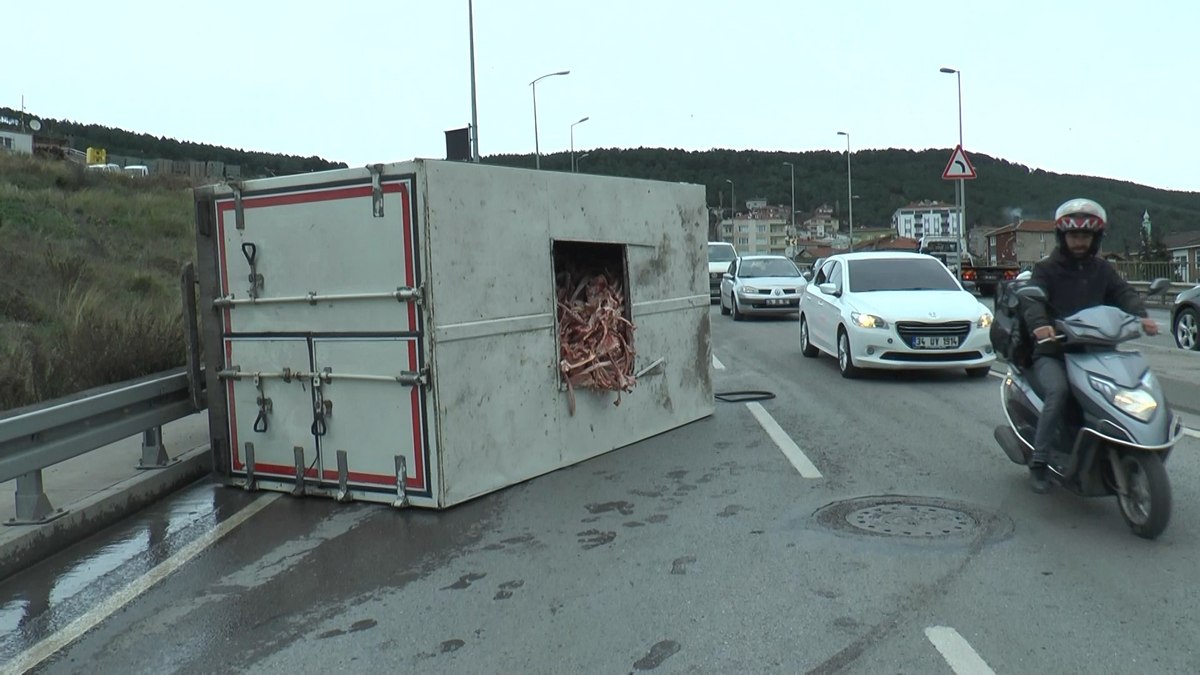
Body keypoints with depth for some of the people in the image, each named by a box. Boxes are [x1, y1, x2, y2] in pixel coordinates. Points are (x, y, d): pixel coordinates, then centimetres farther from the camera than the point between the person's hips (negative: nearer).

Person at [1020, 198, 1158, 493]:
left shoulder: (1102, 269, 18)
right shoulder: (1046, 268, 4)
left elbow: (1124, 292, 3)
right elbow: (1032, 299, -13)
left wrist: (1141, 315, -21)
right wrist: (1039, 324, -36)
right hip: (1052, 352, -4)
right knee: (1058, 391, -30)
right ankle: (1038, 463, -23)